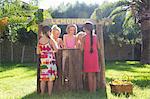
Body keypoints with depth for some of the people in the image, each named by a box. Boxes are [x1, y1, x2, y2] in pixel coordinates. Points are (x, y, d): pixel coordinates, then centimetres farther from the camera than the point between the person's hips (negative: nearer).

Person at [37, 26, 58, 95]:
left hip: (43, 60, 4)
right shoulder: (50, 40, -10)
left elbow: (38, 52, 7)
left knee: (43, 78, 10)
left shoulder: (39, 41, 3)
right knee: (50, 78, 3)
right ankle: (49, 93, 7)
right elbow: (56, 50, -3)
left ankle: (42, 93, 13)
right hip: (50, 60, -4)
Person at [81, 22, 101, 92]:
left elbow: (82, 49, -7)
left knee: (89, 74, 1)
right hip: (94, 56, 4)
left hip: (87, 56, -3)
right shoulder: (95, 37, 2)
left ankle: (91, 91, 3)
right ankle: (94, 90, 14)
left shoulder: (84, 37, -7)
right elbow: (98, 48, 5)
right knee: (94, 75, 11)